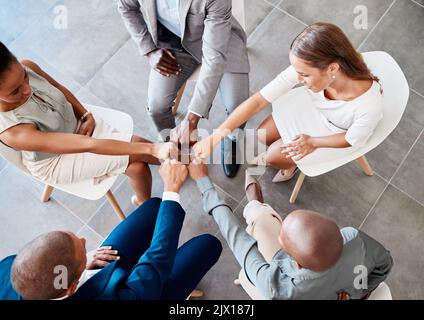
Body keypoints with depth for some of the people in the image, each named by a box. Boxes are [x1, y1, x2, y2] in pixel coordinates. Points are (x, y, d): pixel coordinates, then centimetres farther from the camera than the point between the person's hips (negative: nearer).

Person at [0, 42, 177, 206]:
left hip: (77, 124, 5)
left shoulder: (27, 67, -24)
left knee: (138, 166, -9)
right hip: (55, 161, -5)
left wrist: (87, 116, -11)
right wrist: (151, 149, -46)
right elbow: (89, 145, -43)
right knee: (137, 155, -16)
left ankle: (145, 203, 18)